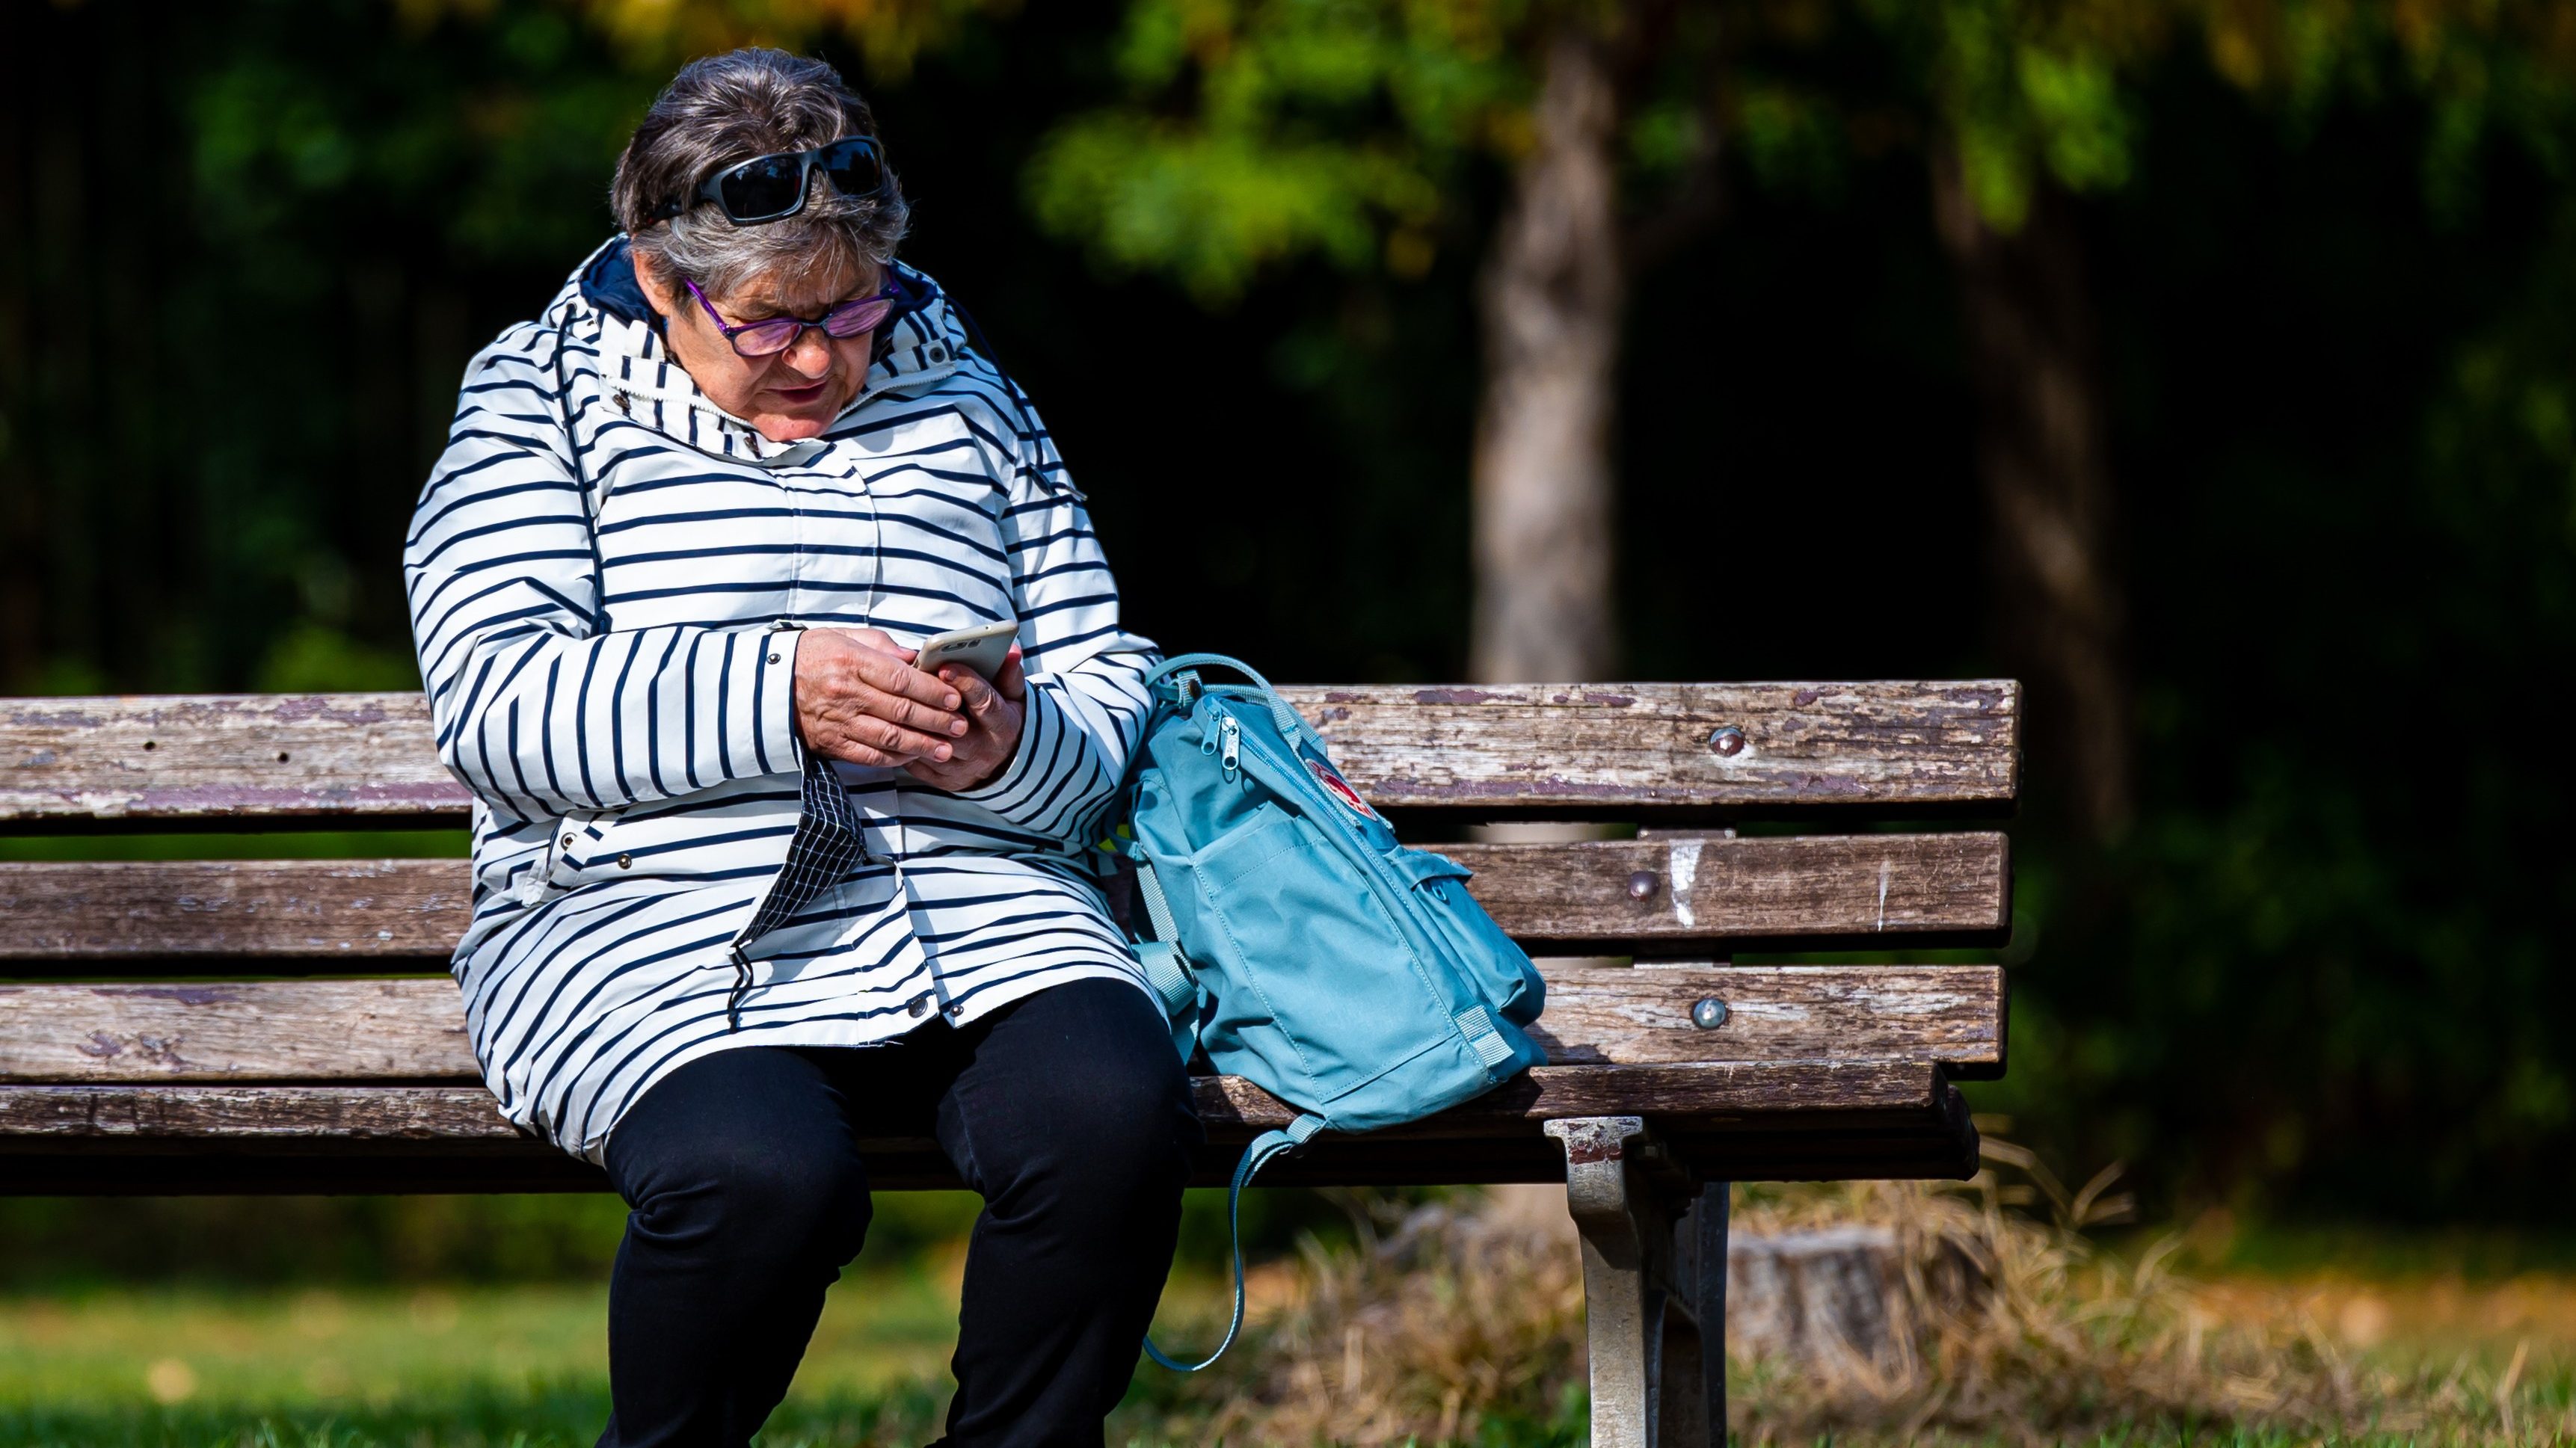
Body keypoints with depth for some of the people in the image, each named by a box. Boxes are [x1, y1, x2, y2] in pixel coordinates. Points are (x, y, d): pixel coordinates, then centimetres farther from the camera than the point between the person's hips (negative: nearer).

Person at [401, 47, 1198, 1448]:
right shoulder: (536, 405, 9)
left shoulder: (964, 405, 20)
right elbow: (498, 702, -5)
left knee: (1116, 1111, -30)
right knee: (762, 1173, -36)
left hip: (978, 905, 3)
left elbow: (1104, 687, 18)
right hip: (654, 923, -3)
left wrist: (1016, 750, -7)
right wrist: (779, 692, -19)